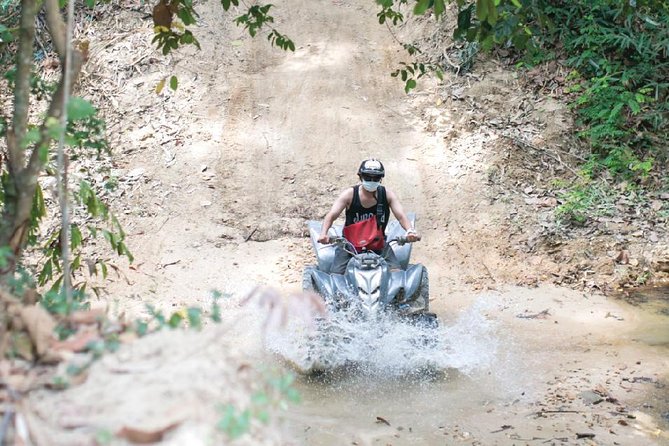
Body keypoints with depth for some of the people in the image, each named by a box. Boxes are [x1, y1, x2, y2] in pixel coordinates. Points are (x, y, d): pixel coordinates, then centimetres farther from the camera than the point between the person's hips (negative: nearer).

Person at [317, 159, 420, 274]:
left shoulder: (387, 194, -3)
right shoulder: (349, 194, -8)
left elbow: (401, 216, -11)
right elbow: (331, 215, -15)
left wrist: (410, 230, -33)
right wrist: (323, 234, -35)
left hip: (378, 244, 1)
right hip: (350, 243, -1)